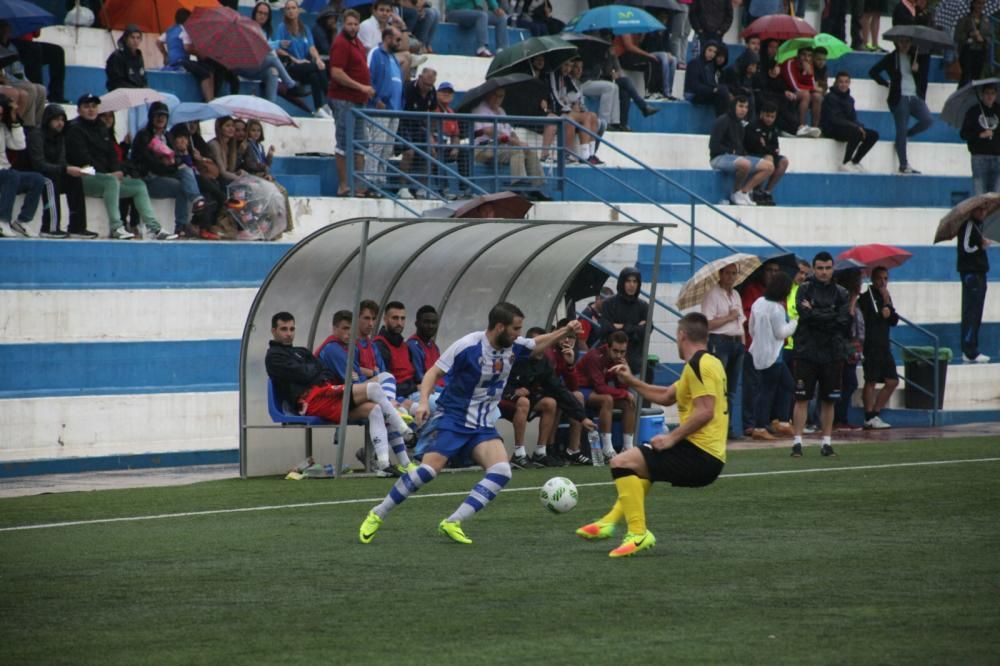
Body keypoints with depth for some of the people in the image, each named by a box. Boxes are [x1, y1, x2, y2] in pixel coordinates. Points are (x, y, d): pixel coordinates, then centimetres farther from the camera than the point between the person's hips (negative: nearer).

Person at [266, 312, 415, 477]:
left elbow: (328, 373, 20)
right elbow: (304, 376, -9)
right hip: (312, 400, -9)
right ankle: (405, 431, -11)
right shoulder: (274, 356, 4)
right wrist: (316, 369, 9)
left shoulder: (301, 352, 30)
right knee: (373, 389, -17)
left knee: (374, 409, -10)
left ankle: (384, 464, -18)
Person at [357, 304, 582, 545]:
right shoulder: (468, 346, -17)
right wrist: (424, 402, -26)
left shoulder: (513, 346, 1)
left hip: (483, 426, 6)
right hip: (452, 418, -6)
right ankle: (376, 516, -4)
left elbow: (539, 344, 22)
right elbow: (434, 372, -11)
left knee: (501, 471, -18)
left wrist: (566, 331, 8)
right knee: (429, 469, -22)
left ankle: (453, 523, -17)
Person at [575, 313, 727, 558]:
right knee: (643, 465, 34)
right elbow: (666, 396, 29)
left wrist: (672, 437, -18)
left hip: (699, 455, -11)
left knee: (622, 463, -16)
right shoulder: (707, 363, 19)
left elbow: (705, 411, -23)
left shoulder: (698, 364, -12)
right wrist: (632, 381, 28)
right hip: (707, 458, 11)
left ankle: (638, 534, -19)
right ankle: (609, 523, 30)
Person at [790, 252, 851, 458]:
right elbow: (805, 315, -12)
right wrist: (831, 318, -12)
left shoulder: (840, 293, 7)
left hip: (832, 354, 2)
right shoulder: (804, 289, 3)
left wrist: (815, 315, -8)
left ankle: (827, 442, 13)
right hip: (807, 352, -2)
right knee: (801, 399, -5)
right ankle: (797, 442, -3)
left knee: (828, 400, 7)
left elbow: (844, 321, -6)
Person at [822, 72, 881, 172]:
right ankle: (845, 163, -24)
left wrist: (859, 126, -10)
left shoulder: (849, 99, 14)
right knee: (857, 133, -34)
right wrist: (856, 127, -24)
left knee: (873, 135, -4)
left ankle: (855, 161, 1)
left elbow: (853, 118, 15)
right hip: (831, 129, -8)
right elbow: (834, 119, -20)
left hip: (848, 127, 8)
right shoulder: (831, 97, -11)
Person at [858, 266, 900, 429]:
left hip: (884, 346, 8)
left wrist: (887, 303, 0)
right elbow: (867, 319, -15)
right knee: (871, 381, -8)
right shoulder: (866, 297, -3)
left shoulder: (886, 297, 19)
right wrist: (882, 314, -4)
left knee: (892, 381, 6)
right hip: (871, 346, -8)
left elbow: (894, 321, 11)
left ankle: (875, 414, 13)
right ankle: (870, 418, -6)